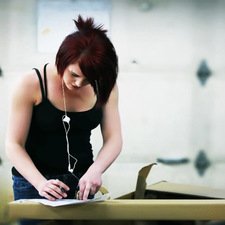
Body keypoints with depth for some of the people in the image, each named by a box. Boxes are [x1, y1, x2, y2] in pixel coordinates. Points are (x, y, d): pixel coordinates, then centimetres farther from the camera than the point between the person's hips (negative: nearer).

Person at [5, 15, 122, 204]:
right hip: (33, 181, -3)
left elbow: (113, 139, -8)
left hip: (81, 181, 3)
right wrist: (40, 182, -29)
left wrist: (96, 170, -27)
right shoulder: (32, 84, -16)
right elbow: (14, 145, -14)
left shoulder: (104, 86, -7)